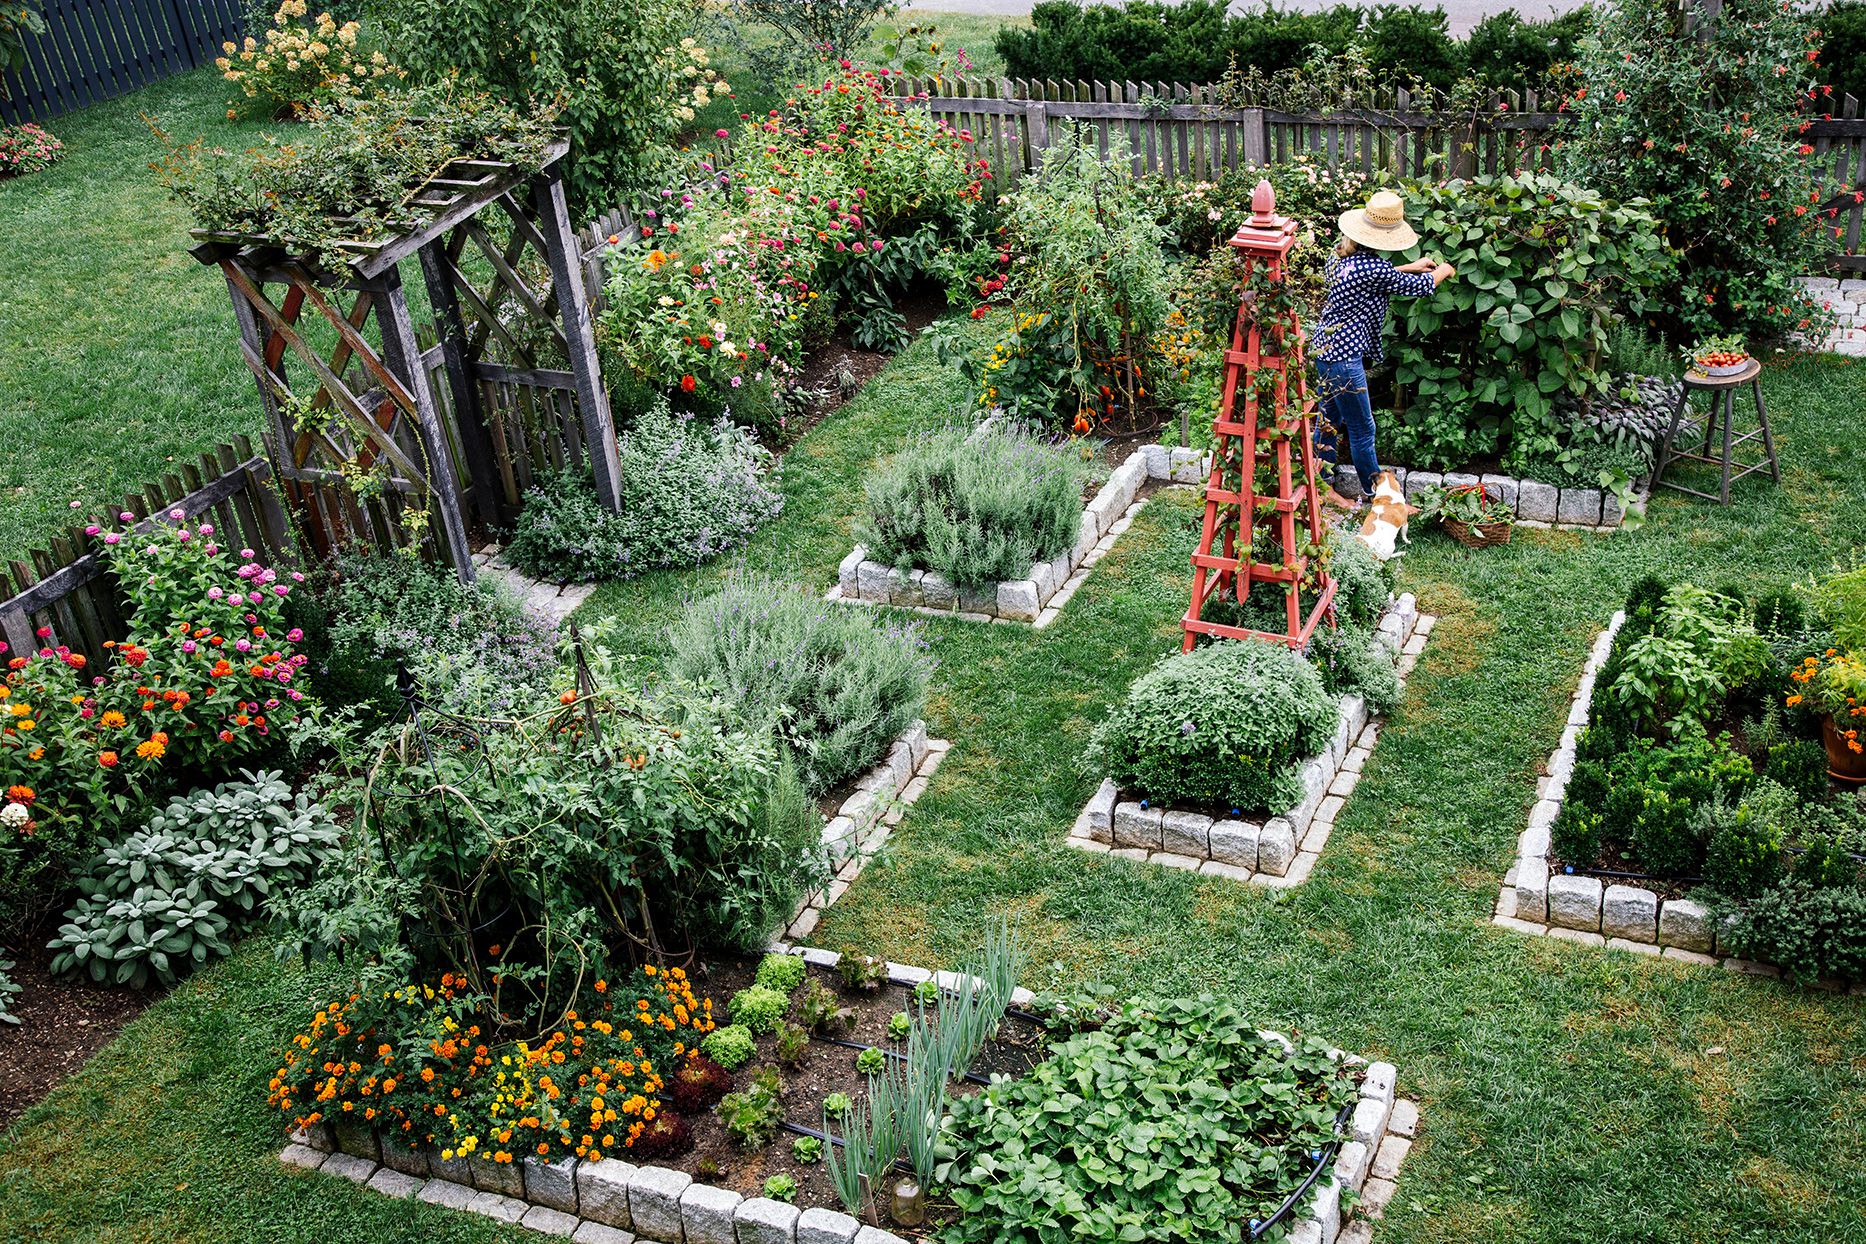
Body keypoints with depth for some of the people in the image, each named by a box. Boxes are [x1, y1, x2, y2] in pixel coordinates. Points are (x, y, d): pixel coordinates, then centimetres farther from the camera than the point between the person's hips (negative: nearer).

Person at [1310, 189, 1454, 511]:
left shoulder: (1343, 253, 5)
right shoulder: (1373, 266, -20)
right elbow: (1419, 287, -5)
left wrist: (1411, 267, 28)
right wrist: (1442, 272, 15)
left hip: (1325, 348, 9)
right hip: (1344, 356, -9)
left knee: (1330, 421, 18)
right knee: (1362, 429, 5)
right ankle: (1375, 494, 17)